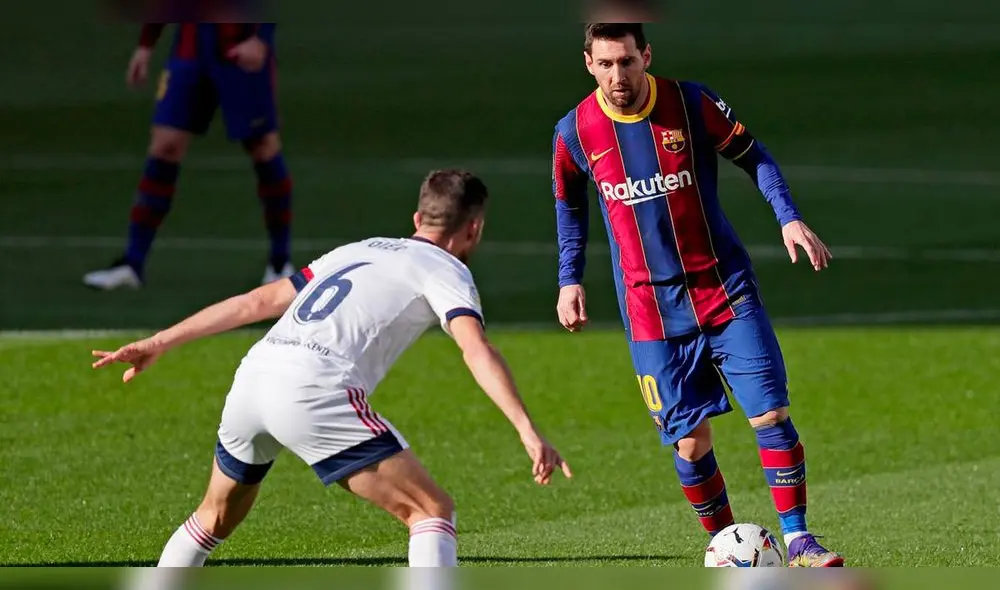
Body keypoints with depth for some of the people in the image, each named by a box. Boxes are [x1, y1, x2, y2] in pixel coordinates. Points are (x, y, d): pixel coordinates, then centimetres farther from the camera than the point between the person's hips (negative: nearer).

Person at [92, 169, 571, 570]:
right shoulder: (446, 271, 10)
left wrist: (159, 343, 34)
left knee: (216, 518, 30)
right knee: (431, 511, -2)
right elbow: (476, 349, -9)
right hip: (313, 392, -7)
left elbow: (256, 303, 30)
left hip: (252, 376, 7)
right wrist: (529, 433, -18)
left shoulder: (359, 251, 30)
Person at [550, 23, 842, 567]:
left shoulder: (692, 104, -9)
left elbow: (753, 157, 4)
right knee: (690, 444, -2)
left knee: (771, 415, -8)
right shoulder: (575, 132, -4)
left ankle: (797, 539, 2)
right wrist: (569, 280, 9)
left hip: (725, 291, 0)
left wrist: (789, 218, -9)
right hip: (651, 310, 0)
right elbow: (569, 204, 15)